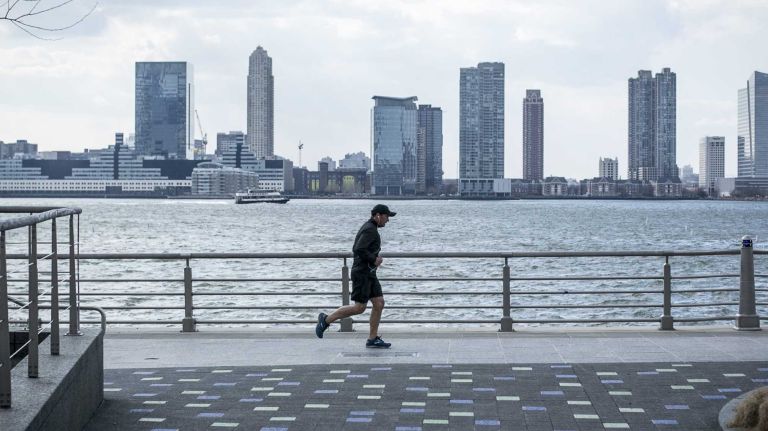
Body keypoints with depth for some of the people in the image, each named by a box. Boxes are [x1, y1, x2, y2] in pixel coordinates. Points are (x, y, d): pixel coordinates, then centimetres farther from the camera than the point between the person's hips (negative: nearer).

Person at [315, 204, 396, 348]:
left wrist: (375, 259, 12)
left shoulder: (368, 228, 17)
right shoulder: (370, 230, -16)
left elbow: (356, 250, 24)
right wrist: (374, 260, -15)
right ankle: (326, 320, 2)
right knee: (359, 307, -9)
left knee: (379, 303, 3)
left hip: (368, 273, 10)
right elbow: (359, 250, -27)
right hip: (362, 273, -10)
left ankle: (373, 339, 4)